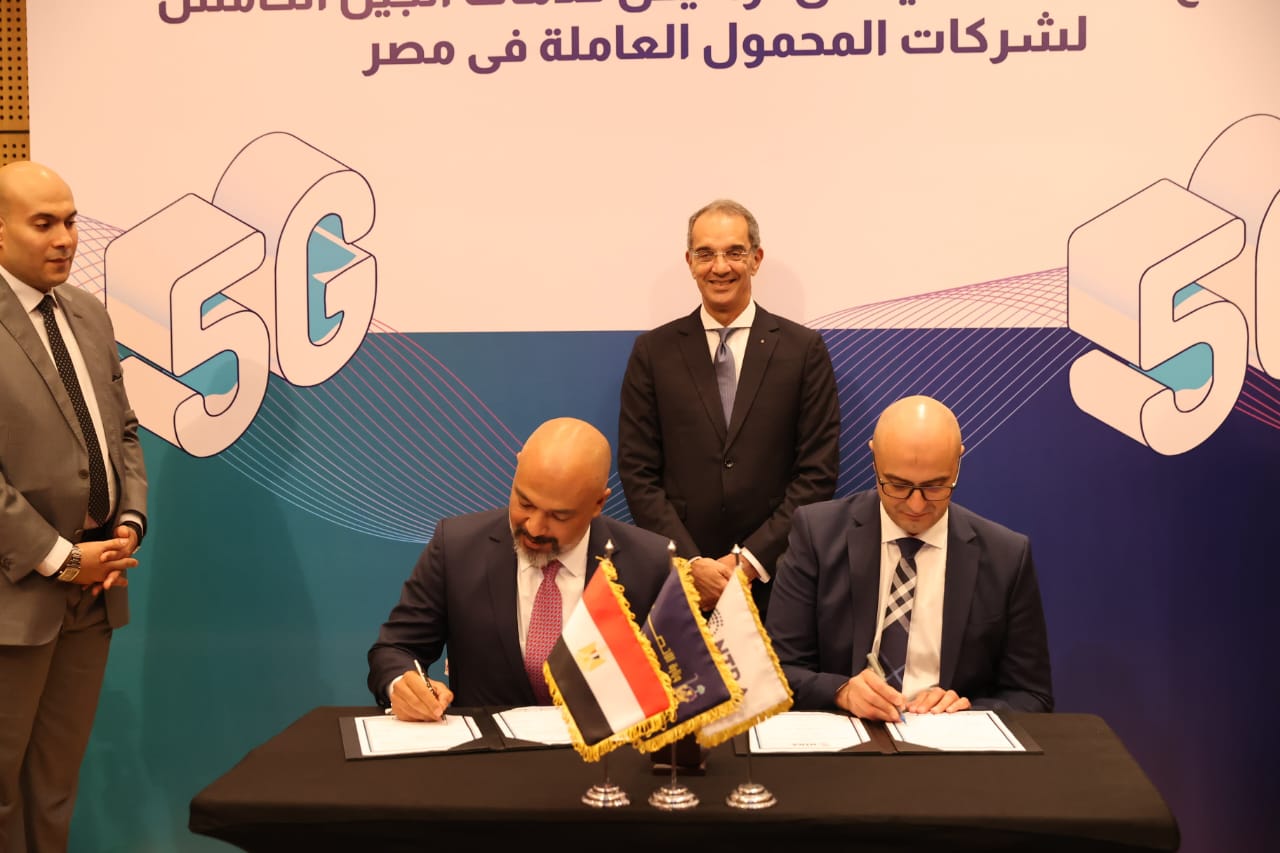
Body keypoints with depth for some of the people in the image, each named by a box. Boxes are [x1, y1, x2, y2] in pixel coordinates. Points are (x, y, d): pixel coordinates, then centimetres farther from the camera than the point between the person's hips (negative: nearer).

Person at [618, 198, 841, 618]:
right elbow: (637, 471, 1)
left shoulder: (804, 348, 1)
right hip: (677, 580, 1)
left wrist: (751, 560, -9)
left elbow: (819, 471, -2)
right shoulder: (653, 351, 3)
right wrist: (691, 563, -9)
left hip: (774, 579, 0)